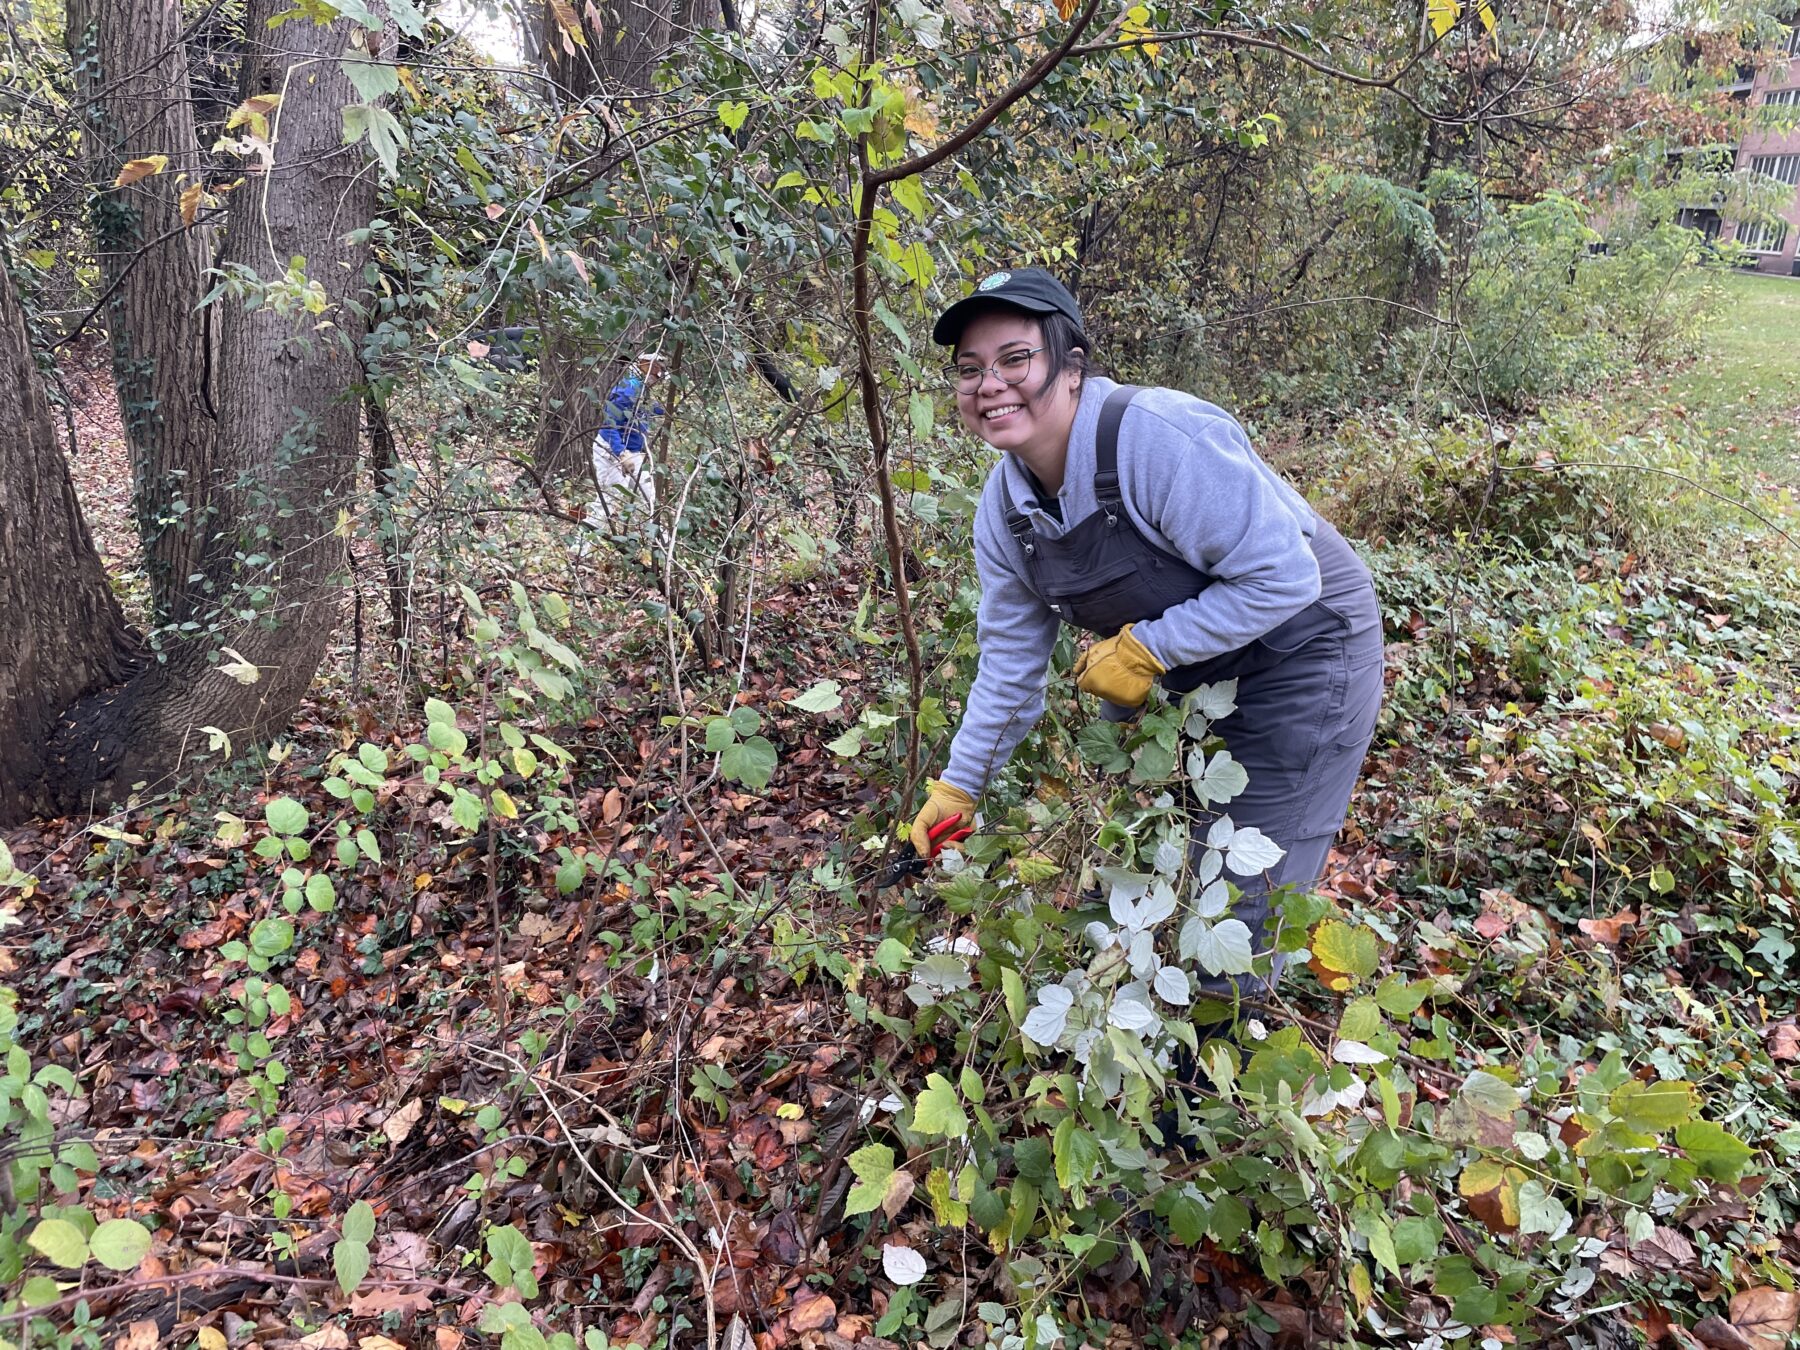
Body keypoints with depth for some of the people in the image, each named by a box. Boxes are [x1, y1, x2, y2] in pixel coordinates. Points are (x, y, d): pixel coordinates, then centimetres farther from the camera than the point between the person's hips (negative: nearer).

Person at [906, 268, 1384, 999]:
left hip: (1299, 650, -7)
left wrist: (1145, 650, -27)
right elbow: (1010, 653, 1)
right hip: (1172, 666, 7)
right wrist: (959, 786, 3)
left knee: (1244, 888, 0)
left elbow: (1283, 578, -31)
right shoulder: (1003, 508, -8)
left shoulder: (1160, 437, -33)